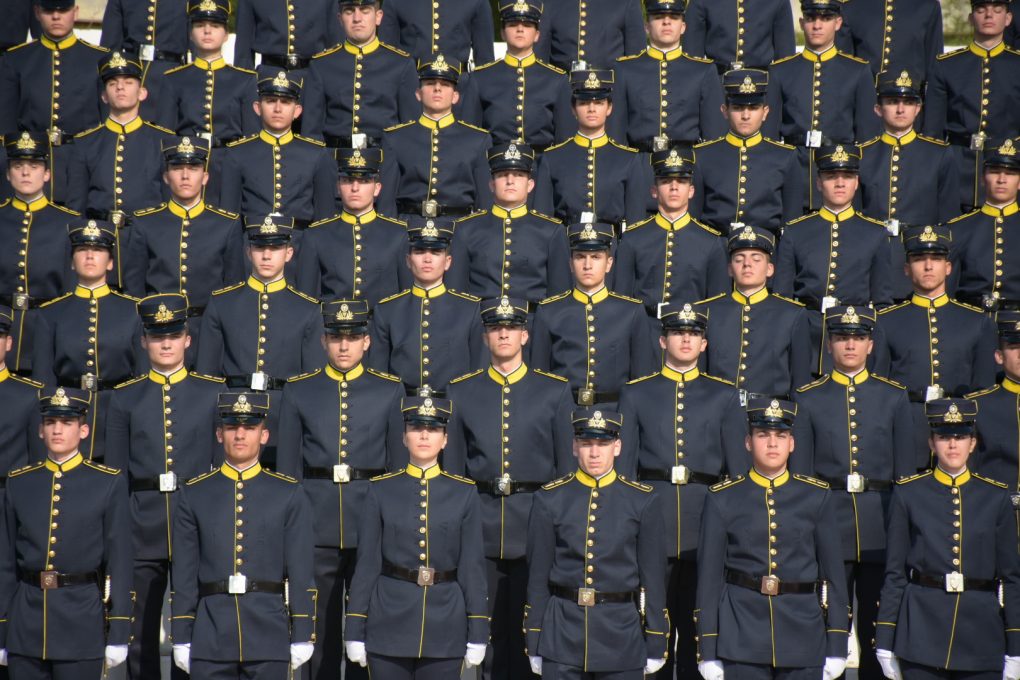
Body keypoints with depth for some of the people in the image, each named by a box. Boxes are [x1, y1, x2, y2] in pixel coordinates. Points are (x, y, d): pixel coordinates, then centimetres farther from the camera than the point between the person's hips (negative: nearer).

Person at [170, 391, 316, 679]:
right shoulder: (194, 494, 7)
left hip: (269, 636, -1)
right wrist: (181, 639, 4)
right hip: (210, 642, 1)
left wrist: (302, 637, -1)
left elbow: (301, 572, 3)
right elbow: (184, 574, 7)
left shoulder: (290, 494, 5)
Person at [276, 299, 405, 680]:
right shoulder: (298, 391, 6)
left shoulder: (390, 390, 5)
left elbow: (399, 463, 7)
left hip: (372, 522, 0)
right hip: (316, 526, 0)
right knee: (320, 624, 6)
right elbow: (287, 466, 7)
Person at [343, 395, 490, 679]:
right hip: (389, 622, 0)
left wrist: (478, 633, -1)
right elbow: (367, 562, 2)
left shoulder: (464, 492, 4)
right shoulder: (380, 489, 2)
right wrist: (355, 631, -1)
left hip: (445, 625, 0)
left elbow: (473, 565, 2)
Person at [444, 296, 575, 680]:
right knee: (486, 630, 5)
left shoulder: (555, 392, 4)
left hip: (535, 529, -1)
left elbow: (568, 466, 5)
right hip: (480, 529, 1)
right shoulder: (461, 392, 7)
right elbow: (452, 467, 9)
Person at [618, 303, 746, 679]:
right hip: (653, 523, 0)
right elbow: (623, 465, 7)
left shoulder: (724, 396, 9)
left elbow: (738, 466, 9)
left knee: (698, 626, 4)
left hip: (705, 522, 0)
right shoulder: (635, 393, 8)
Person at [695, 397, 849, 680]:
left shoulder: (818, 496, 5)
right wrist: (708, 651, -1)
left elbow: (833, 571, 6)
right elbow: (709, 576, 2)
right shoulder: (722, 499, 2)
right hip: (741, 633, -1)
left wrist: (837, 646, 2)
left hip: (803, 629, 1)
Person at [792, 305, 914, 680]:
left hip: (881, 529, 1)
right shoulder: (808, 399, 4)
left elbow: (906, 471, 8)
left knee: (878, 625, 6)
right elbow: (799, 474, 4)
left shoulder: (894, 396, 7)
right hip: (828, 524, -1)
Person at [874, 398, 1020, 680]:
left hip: (981, 632, 1)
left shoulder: (996, 497, 6)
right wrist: (885, 642, 1)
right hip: (922, 628, -1)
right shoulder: (908, 493, 4)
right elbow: (894, 572, 5)